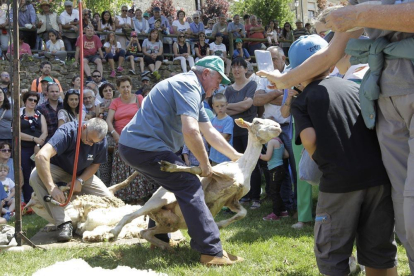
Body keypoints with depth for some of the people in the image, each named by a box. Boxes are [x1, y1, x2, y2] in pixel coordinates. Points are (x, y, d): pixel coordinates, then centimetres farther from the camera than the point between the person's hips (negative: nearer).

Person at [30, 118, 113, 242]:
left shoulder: (101, 141, -18)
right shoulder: (67, 132, -34)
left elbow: (95, 164, -2)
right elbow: (41, 156, -46)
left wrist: (80, 181, -22)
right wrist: (52, 187, -51)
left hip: (82, 174, 4)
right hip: (57, 169, -4)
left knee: (108, 199, -14)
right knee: (36, 176, -38)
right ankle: (64, 223, -41)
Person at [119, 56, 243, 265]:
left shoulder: (193, 91, 21)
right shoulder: (188, 85, -12)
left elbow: (209, 131, 29)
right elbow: (190, 131, -25)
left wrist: (235, 156, 31)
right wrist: (205, 163, -12)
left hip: (133, 146, 11)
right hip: (145, 147, -11)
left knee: (172, 184, 27)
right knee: (189, 187, -12)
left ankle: (157, 237, 33)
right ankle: (211, 252, -14)